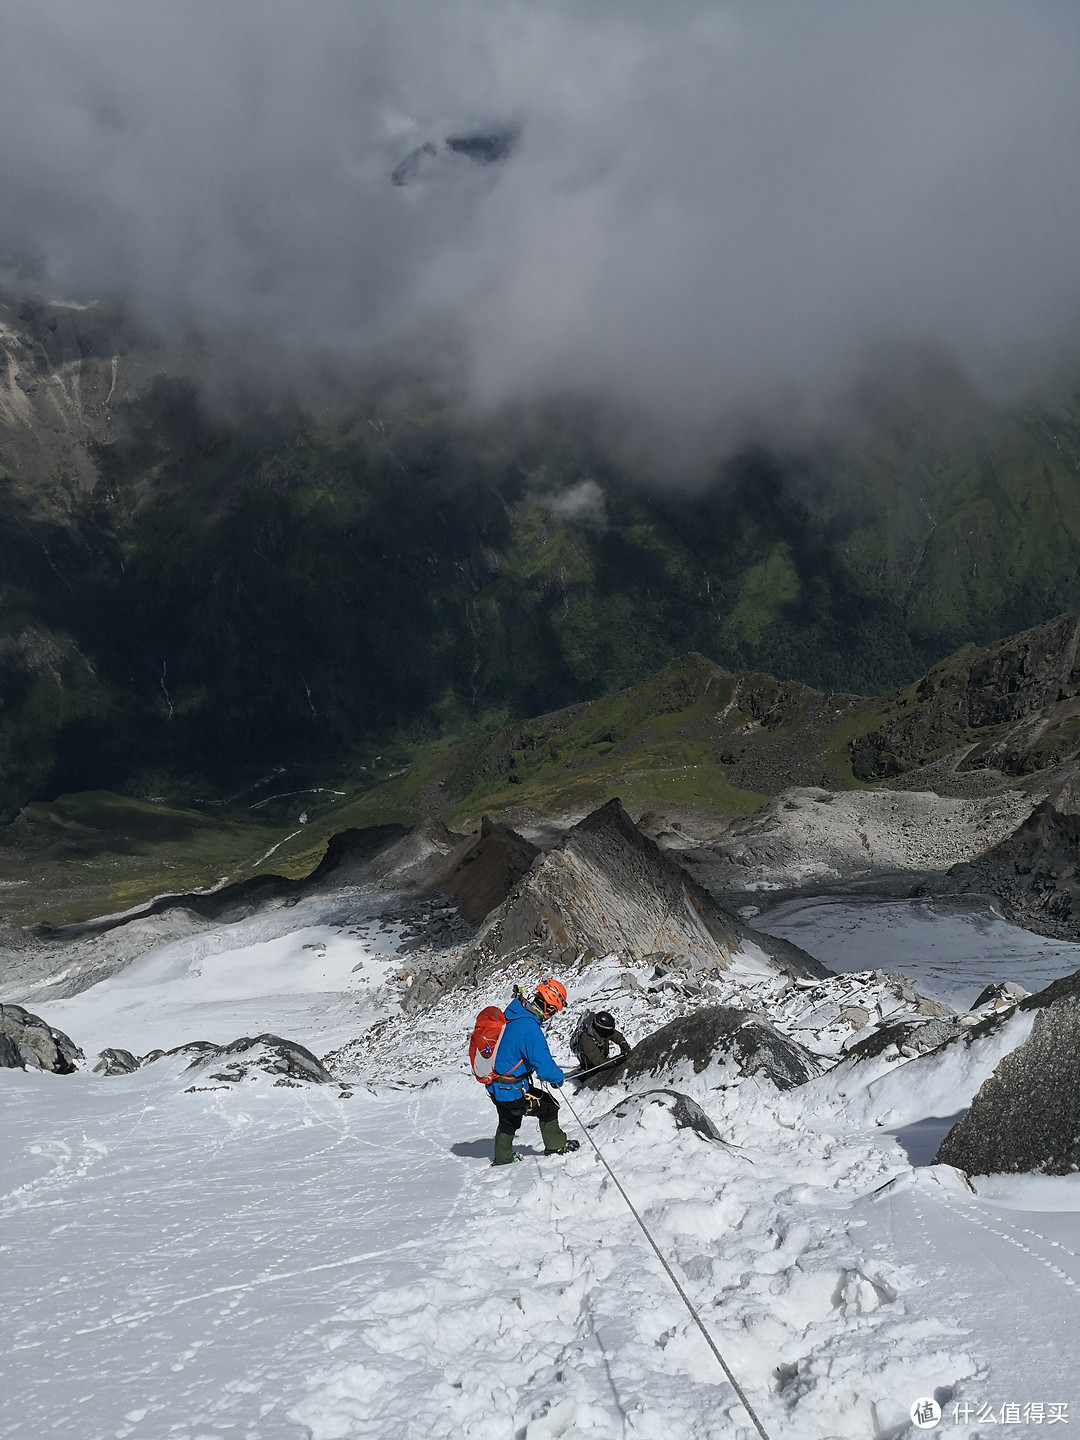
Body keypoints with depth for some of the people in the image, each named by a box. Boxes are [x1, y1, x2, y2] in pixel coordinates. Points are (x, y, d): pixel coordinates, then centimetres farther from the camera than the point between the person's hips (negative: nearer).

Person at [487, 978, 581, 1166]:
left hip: (495, 1087, 8)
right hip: (513, 1093, -8)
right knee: (549, 1106, 14)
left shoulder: (510, 1016, -1)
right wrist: (558, 1077, -6)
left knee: (508, 1124, 29)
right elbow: (545, 1067, -28)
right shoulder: (530, 1029, -30)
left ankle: (503, 1159, 43)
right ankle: (556, 1147, 29)